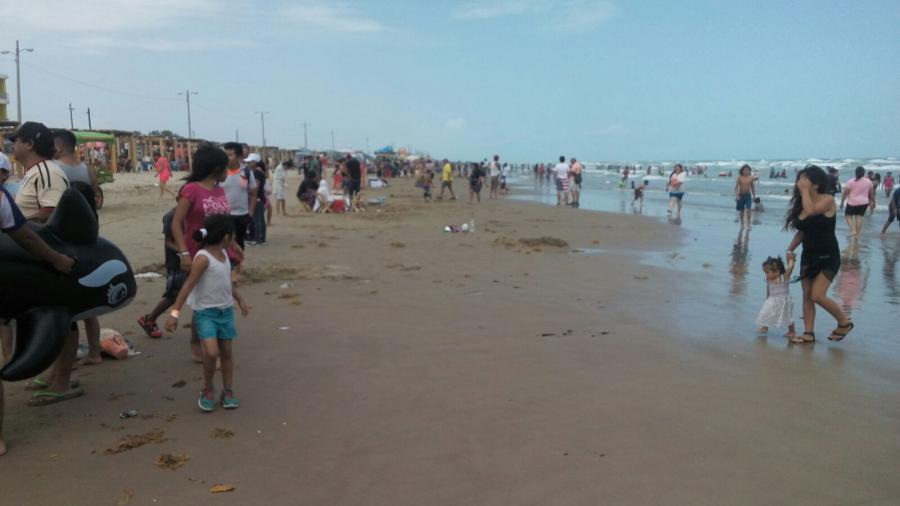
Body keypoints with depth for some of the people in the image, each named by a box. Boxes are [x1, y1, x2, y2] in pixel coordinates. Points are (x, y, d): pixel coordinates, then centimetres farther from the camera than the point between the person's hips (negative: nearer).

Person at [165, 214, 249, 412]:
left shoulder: (224, 254, 5)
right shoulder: (203, 258, -19)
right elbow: (188, 285, -22)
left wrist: (239, 299, 27)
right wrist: (175, 312, -24)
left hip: (226, 310, 7)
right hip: (205, 312, -7)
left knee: (226, 351, 10)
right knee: (211, 352, -16)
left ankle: (228, 391, 22)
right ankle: (207, 390, 8)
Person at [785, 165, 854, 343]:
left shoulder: (828, 200, -15)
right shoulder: (801, 203, 5)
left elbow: (811, 211, -34)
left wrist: (804, 190, -22)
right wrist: (790, 249, 1)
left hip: (828, 257, -7)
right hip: (808, 255, 7)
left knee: (817, 296, -12)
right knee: (806, 296, 6)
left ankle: (844, 322, 12)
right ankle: (809, 333, 15)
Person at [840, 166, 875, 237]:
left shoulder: (851, 182, -10)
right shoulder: (868, 181, 2)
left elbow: (845, 193, -10)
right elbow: (872, 193, 10)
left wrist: (842, 202, -2)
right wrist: (873, 202, 21)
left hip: (852, 202, -3)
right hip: (864, 202, 4)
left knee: (848, 216, 10)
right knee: (859, 217, 6)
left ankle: (853, 231, -8)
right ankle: (857, 234, 5)